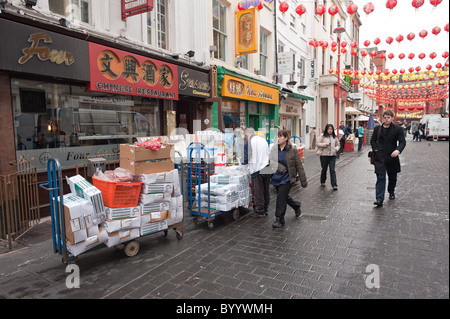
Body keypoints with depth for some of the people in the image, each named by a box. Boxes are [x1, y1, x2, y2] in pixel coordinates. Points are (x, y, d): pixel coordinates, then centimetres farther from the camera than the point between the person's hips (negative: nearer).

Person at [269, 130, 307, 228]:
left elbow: (299, 166, -5)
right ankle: (297, 206, 45)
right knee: (284, 196, 16)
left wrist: (303, 180, -4)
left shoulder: (292, 150, -8)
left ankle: (279, 219, 4)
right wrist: (280, 168, -24)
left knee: (281, 197, -10)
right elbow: (272, 161, -6)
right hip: (277, 177, 5)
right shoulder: (274, 148, 2)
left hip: (287, 178, -5)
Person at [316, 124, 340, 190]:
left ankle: (334, 185, -4)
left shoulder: (334, 137, 10)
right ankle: (322, 182, 32)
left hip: (332, 156, 1)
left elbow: (338, 145, 18)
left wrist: (336, 149, -2)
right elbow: (318, 144, -4)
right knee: (324, 169, 12)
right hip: (324, 155, -1)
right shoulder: (322, 136, 0)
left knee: (332, 170, -5)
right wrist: (325, 144, -16)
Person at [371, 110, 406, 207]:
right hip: (380, 157, 0)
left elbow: (402, 142, -6)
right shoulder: (377, 128, 6)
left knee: (392, 177, 17)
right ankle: (379, 199, -13)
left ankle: (391, 192, 45)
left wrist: (398, 150, -26)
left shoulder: (398, 129, -1)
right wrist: (375, 149, -1)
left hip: (392, 157, 0)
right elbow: (373, 140, 15)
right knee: (380, 177, -9)